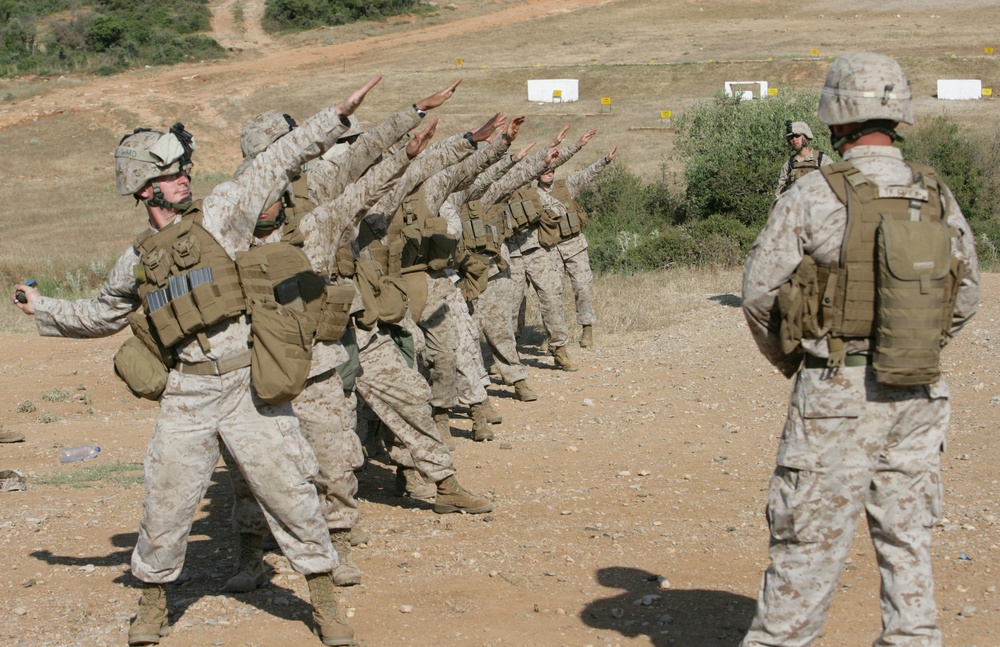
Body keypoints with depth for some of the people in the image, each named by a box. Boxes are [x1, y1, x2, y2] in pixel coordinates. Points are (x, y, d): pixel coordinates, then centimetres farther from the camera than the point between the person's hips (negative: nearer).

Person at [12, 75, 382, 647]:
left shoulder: (219, 213, 3)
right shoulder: (136, 263, 12)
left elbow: (280, 163, 0)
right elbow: (101, 315, 31)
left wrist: (337, 115, -4)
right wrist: (44, 309, 32)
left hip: (249, 384, -2)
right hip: (187, 394, 2)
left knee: (290, 492, -2)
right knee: (167, 503, 6)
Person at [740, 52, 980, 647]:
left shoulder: (813, 196, -12)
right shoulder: (939, 197, 2)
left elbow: (760, 290, -7)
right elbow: (966, 296, 10)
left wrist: (787, 359, 9)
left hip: (838, 394, -4)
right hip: (920, 395, 5)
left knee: (810, 541, 3)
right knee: (907, 537, 13)